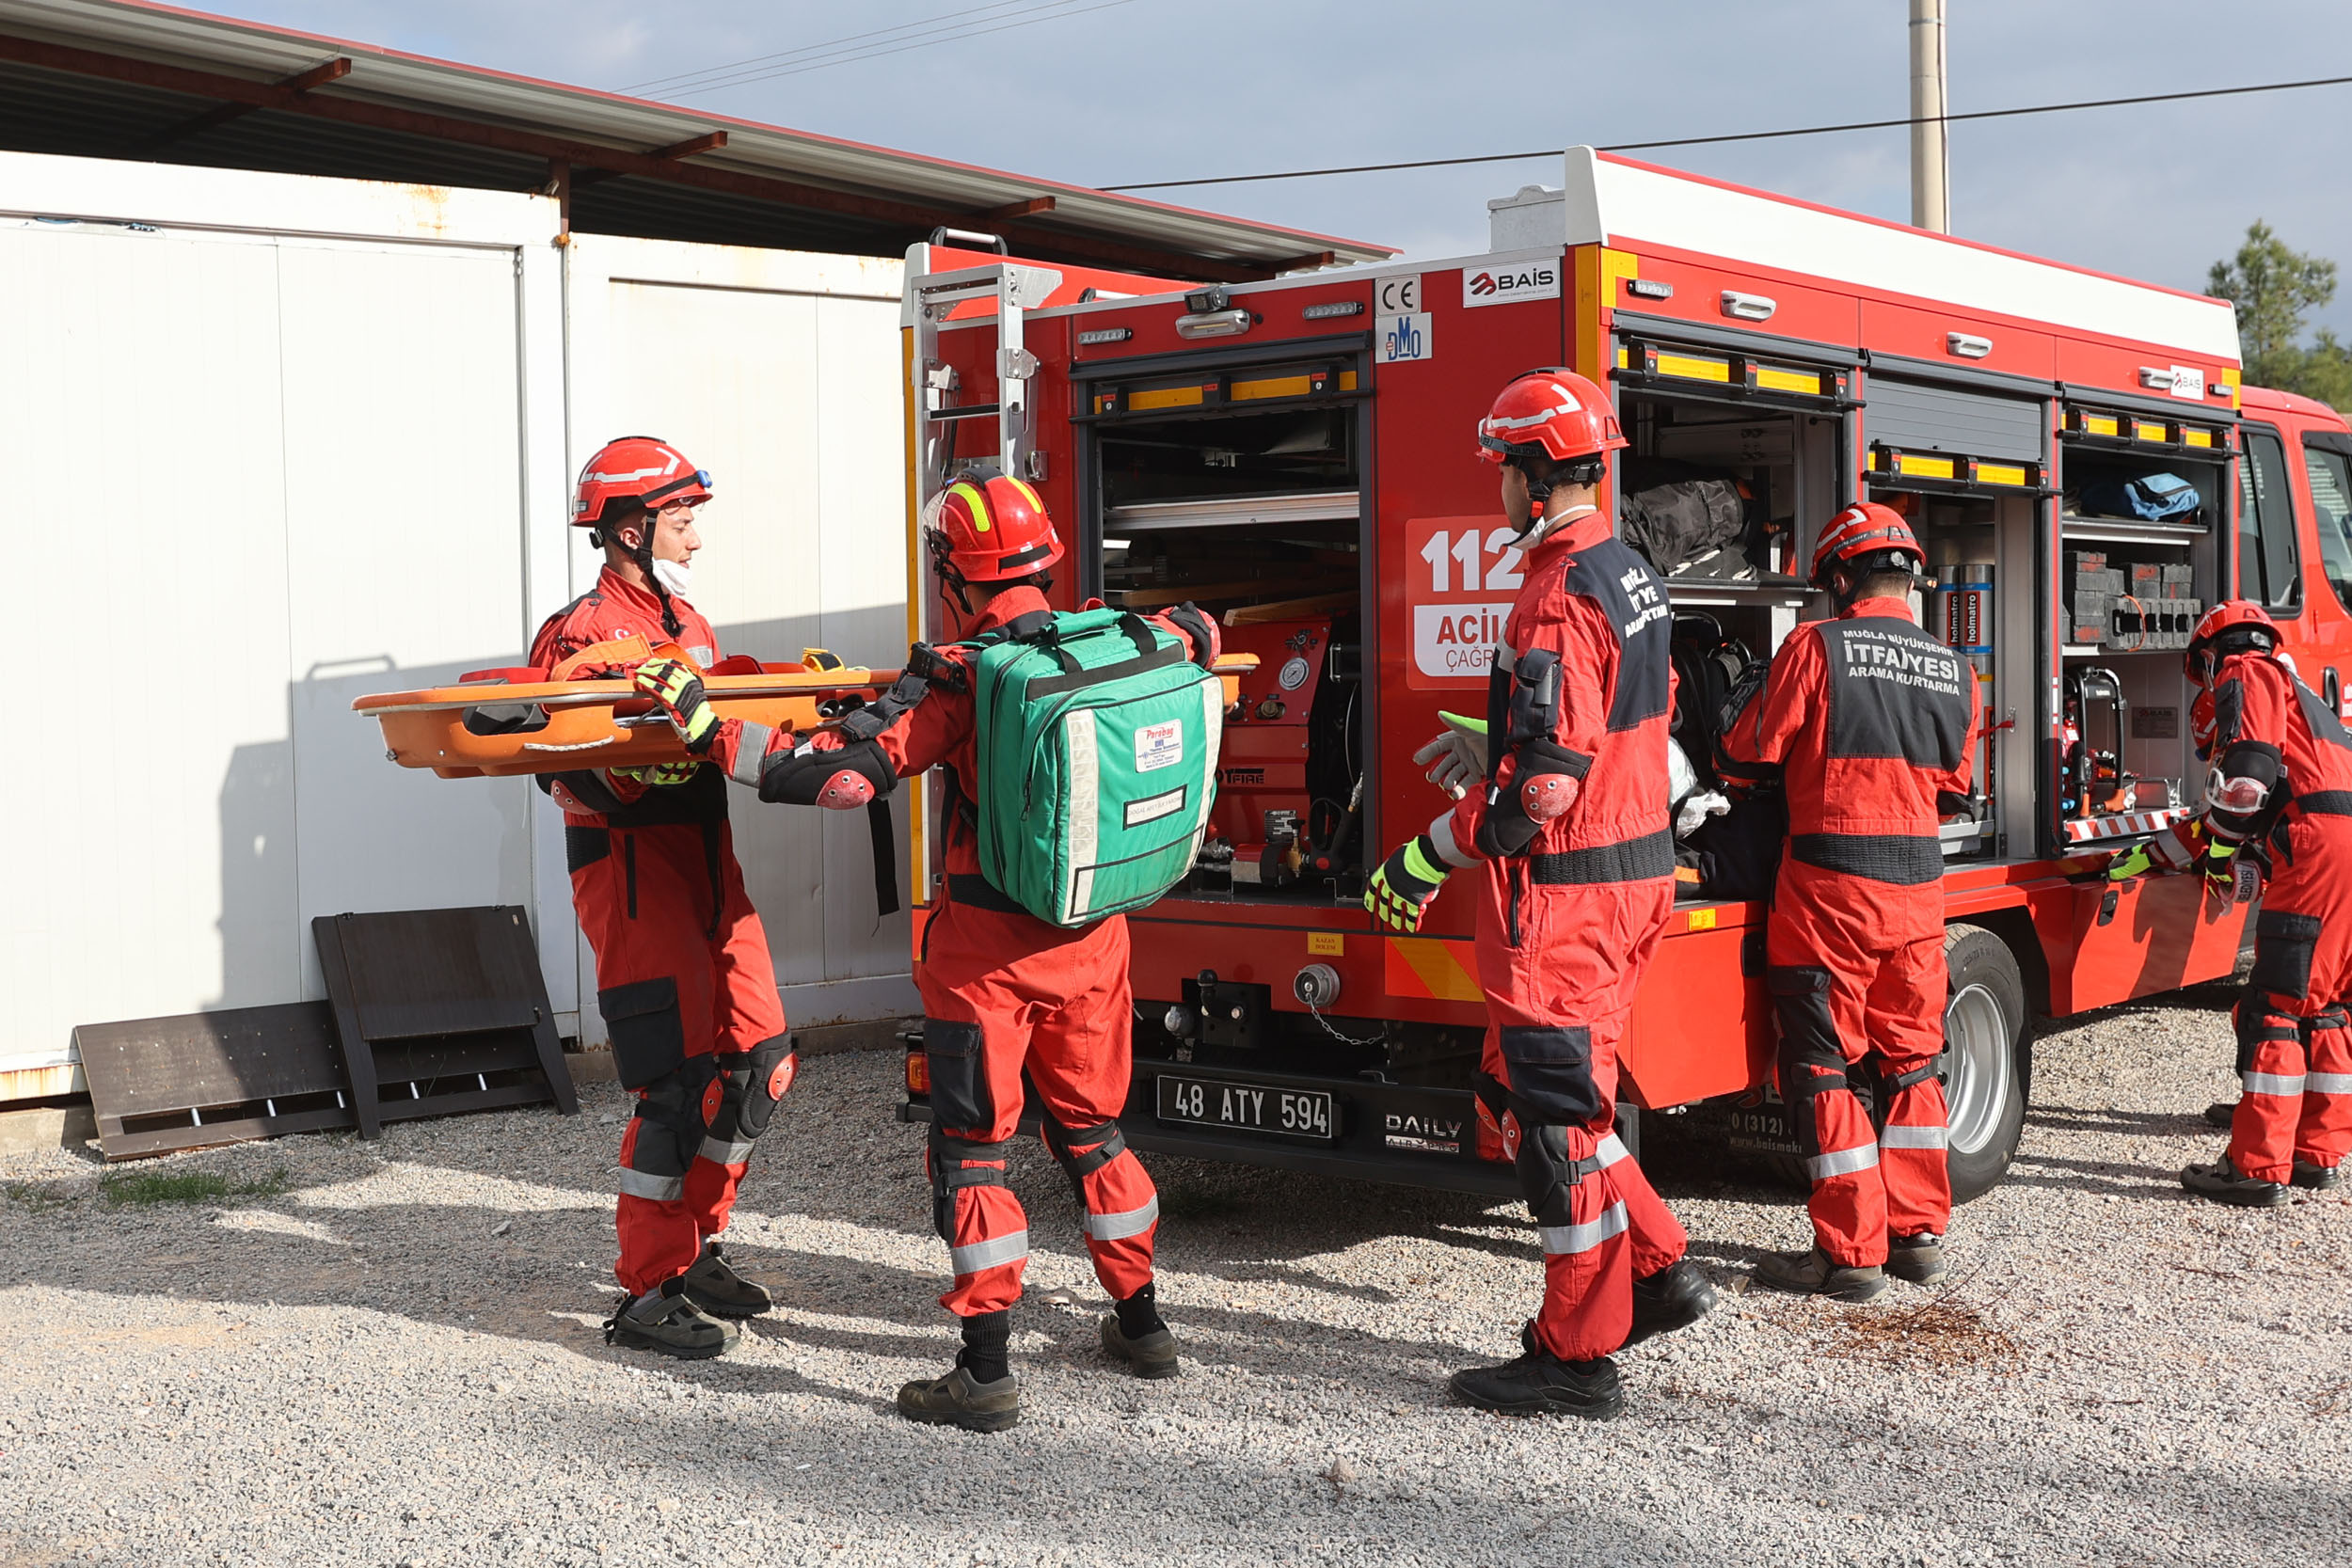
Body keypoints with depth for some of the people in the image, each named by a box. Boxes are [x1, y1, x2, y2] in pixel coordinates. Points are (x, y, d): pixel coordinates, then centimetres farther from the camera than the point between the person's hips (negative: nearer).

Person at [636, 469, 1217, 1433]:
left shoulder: (955, 679, -18)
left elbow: (841, 773, -24)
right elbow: (1198, 635, 20)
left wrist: (705, 727, -17)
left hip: (988, 948, -6)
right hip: (1093, 933, 6)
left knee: (972, 1146, 4)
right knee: (1092, 1127, 21)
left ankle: (987, 1373, 4)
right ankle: (1141, 1325, 31)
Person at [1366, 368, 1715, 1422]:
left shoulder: (1559, 600, -20)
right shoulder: (1634, 575, 11)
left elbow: (1545, 785, -25)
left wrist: (1427, 860, -16)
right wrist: (1495, 740, 31)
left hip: (1564, 890, -10)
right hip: (1636, 868, 10)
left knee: (1555, 1111, -1)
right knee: (1520, 1089, 19)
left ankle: (1577, 1358, 8)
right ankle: (1655, 1270, 22)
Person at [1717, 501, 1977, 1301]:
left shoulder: (1816, 646, -10)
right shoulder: (1953, 669, 6)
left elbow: (1745, 757, -5)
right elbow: (1955, 792, 14)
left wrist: (1751, 691, 14)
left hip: (1829, 885, -5)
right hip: (1918, 888, 5)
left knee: (1826, 1066, 2)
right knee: (1909, 1058, 17)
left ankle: (1851, 1253, 4)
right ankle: (1919, 1233, 22)